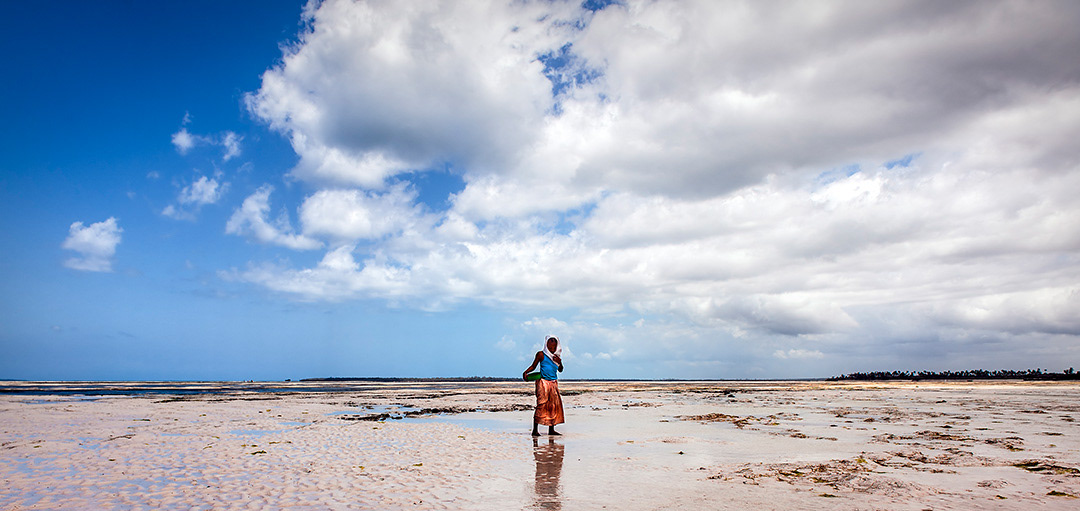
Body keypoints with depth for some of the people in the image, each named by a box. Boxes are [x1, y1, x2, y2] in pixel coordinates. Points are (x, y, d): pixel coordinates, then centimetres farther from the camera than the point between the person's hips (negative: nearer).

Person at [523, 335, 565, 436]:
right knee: (541, 404, -12)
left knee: (554, 405, 3)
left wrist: (559, 362, -1)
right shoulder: (541, 354, 1)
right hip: (543, 382, -6)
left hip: (554, 383, 6)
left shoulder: (557, 356, 15)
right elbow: (533, 366, 3)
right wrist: (525, 372, -13)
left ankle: (551, 429, 10)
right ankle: (535, 430, -9)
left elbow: (560, 370, 19)